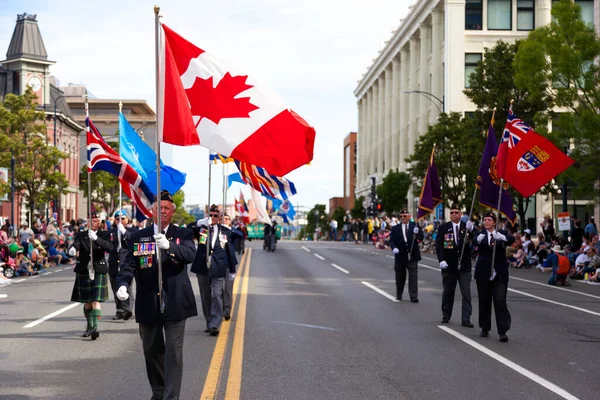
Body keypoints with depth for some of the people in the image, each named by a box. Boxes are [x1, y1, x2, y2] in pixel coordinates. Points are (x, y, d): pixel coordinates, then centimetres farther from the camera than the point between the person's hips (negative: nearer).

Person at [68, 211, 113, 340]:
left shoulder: (104, 235, 2)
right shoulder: (81, 235, 8)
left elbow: (109, 248, -16)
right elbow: (75, 245, -10)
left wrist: (96, 238, -30)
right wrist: (72, 250, -35)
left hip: (98, 272, -3)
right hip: (84, 272, 3)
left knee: (96, 300, -13)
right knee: (87, 302, 11)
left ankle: (95, 327, -20)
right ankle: (89, 326, 25)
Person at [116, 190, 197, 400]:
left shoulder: (183, 234, 2)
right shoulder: (138, 237, 6)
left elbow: (190, 254, -17)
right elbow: (128, 264, -2)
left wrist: (169, 245, -36)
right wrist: (123, 284, -22)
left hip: (175, 302, -2)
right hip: (148, 304, 2)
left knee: (174, 351, -6)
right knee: (152, 351, 13)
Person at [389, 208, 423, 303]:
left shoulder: (415, 226, 3)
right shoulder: (395, 228, 5)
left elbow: (421, 238, -7)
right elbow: (391, 241, 1)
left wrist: (417, 233, -29)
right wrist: (394, 248, -20)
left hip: (412, 256, -1)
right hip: (400, 256, 1)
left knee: (413, 276, -6)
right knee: (400, 277, 11)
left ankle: (414, 296, -5)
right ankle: (398, 295, 26)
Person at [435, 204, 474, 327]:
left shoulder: (466, 227, 2)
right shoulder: (444, 228, 2)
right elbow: (438, 245, -2)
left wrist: (471, 230, -24)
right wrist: (441, 260, -14)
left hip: (464, 266, 0)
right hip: (449, 266, 0)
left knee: (466, 293, -5)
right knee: (448, 292, 12)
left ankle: (466, 319, -3)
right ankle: (446, 315, 26)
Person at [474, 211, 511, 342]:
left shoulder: (501, 234, 4)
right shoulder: (481, 234, 3)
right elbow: (476, 241, -19)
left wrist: (502, 238, -39)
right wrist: (478, 240, -43)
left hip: (499, 273, -1)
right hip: (484, 273, 1)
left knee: (500, 301, -8)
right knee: (484, 301, 8)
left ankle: (502, 332, -10)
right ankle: (485, 329, 21)